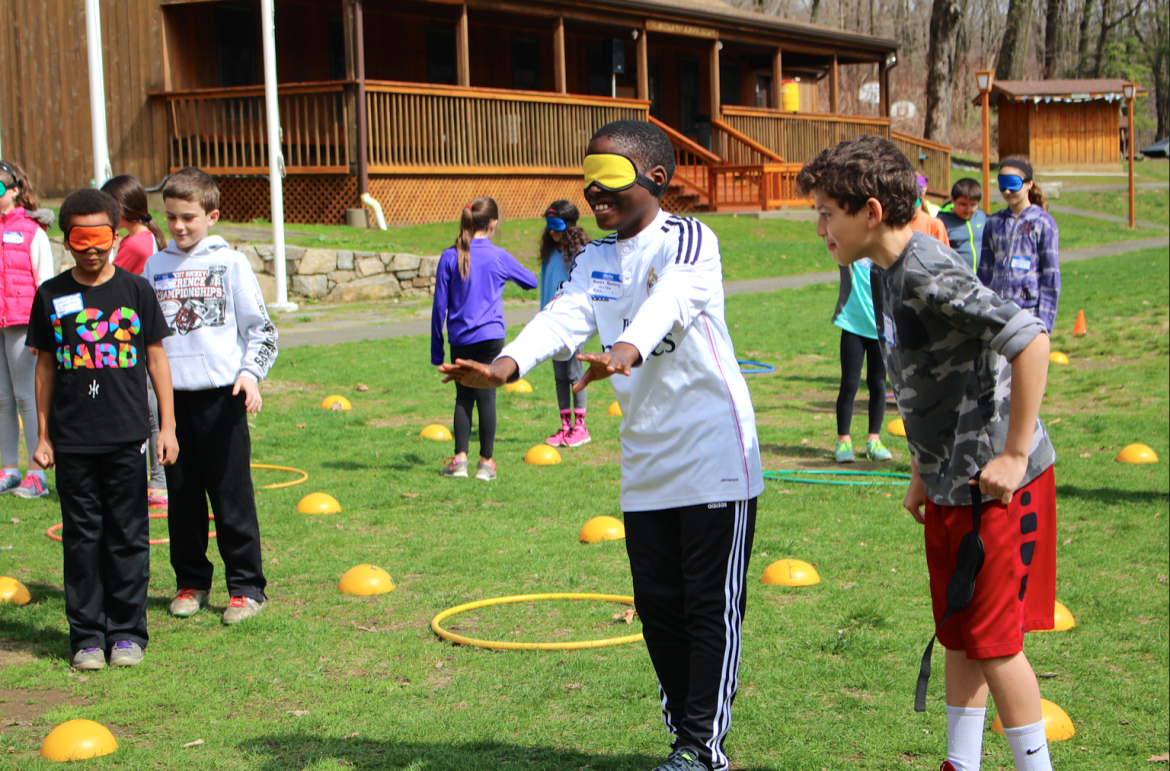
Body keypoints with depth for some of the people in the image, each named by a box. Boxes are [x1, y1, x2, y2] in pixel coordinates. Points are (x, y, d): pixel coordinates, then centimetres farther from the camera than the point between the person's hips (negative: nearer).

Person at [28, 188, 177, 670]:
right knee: (81, 535, 5)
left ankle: (127, 632, 14)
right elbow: (45, 365, 8)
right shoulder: (51, 296, 4)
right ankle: (86, 635, 14)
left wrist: (168, 426, 3)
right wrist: (42, 435, 7)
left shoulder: (135, 290, 1)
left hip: (127, 435, -1)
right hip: (72, 440, 1)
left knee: (128, 534, 4)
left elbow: (156, 358, 6)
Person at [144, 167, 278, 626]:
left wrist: (251, 373, -10)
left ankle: (246, 587, 6)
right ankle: (191, 582, 21)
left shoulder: (230, 263, 0)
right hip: (172, 394, 4)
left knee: (232, 496, -1)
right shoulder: (156, 266, 10)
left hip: (221, 393, -3)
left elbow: (260, 327, 2)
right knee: (182, 497, 9)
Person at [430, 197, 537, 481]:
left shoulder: (450, 257, -1)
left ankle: (460, 458, 2)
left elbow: (439, 306, 0)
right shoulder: (499, 257, -2)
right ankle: (486, 462, 6)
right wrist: (508, 274, 35)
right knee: (486, 396, 3)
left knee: (463, 397, 11)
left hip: (460, 339, 1)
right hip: (490, 337, -1)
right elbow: (531, 281, 15)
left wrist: (437, 349, 7)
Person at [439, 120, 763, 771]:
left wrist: (626, 351, -53)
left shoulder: (689, 240, -9)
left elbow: (671, 302, -31)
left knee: (711, 607, -1)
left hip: (715, 459, -7)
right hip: (646, 467, 7)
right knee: (658, 606, 11)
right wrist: (505, 365, -27)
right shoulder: (595, 262, 12)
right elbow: (563, 317, -6)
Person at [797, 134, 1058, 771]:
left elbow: (1030, 339, -28)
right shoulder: (886, 275, 9)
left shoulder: (926, 274, -22)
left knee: (993, 640, -1)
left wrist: (1014, 455, -24)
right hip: (949, 487, 9)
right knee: (958, 638, 16)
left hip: (998, 486, -9)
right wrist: (922, 473, 20)